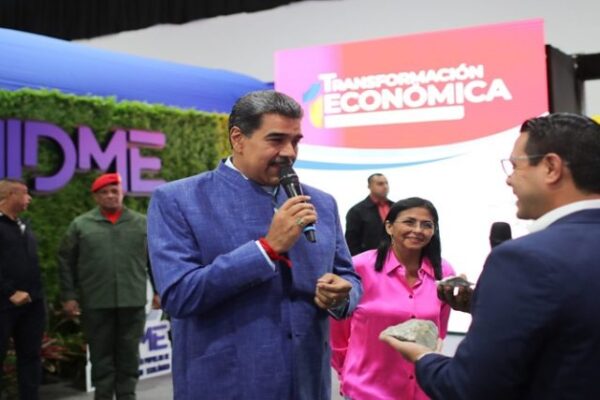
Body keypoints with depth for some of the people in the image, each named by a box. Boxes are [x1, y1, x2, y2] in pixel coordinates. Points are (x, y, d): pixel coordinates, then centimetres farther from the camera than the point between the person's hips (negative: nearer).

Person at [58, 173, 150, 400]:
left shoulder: (141, 223, 6)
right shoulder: (80, 225, 3)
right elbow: (66, 262, 4)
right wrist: (68, 296, 0)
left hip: (133, 301, 1)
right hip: (96, 303, -1)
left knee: (129, 354, 9)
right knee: (101, 355, 7)